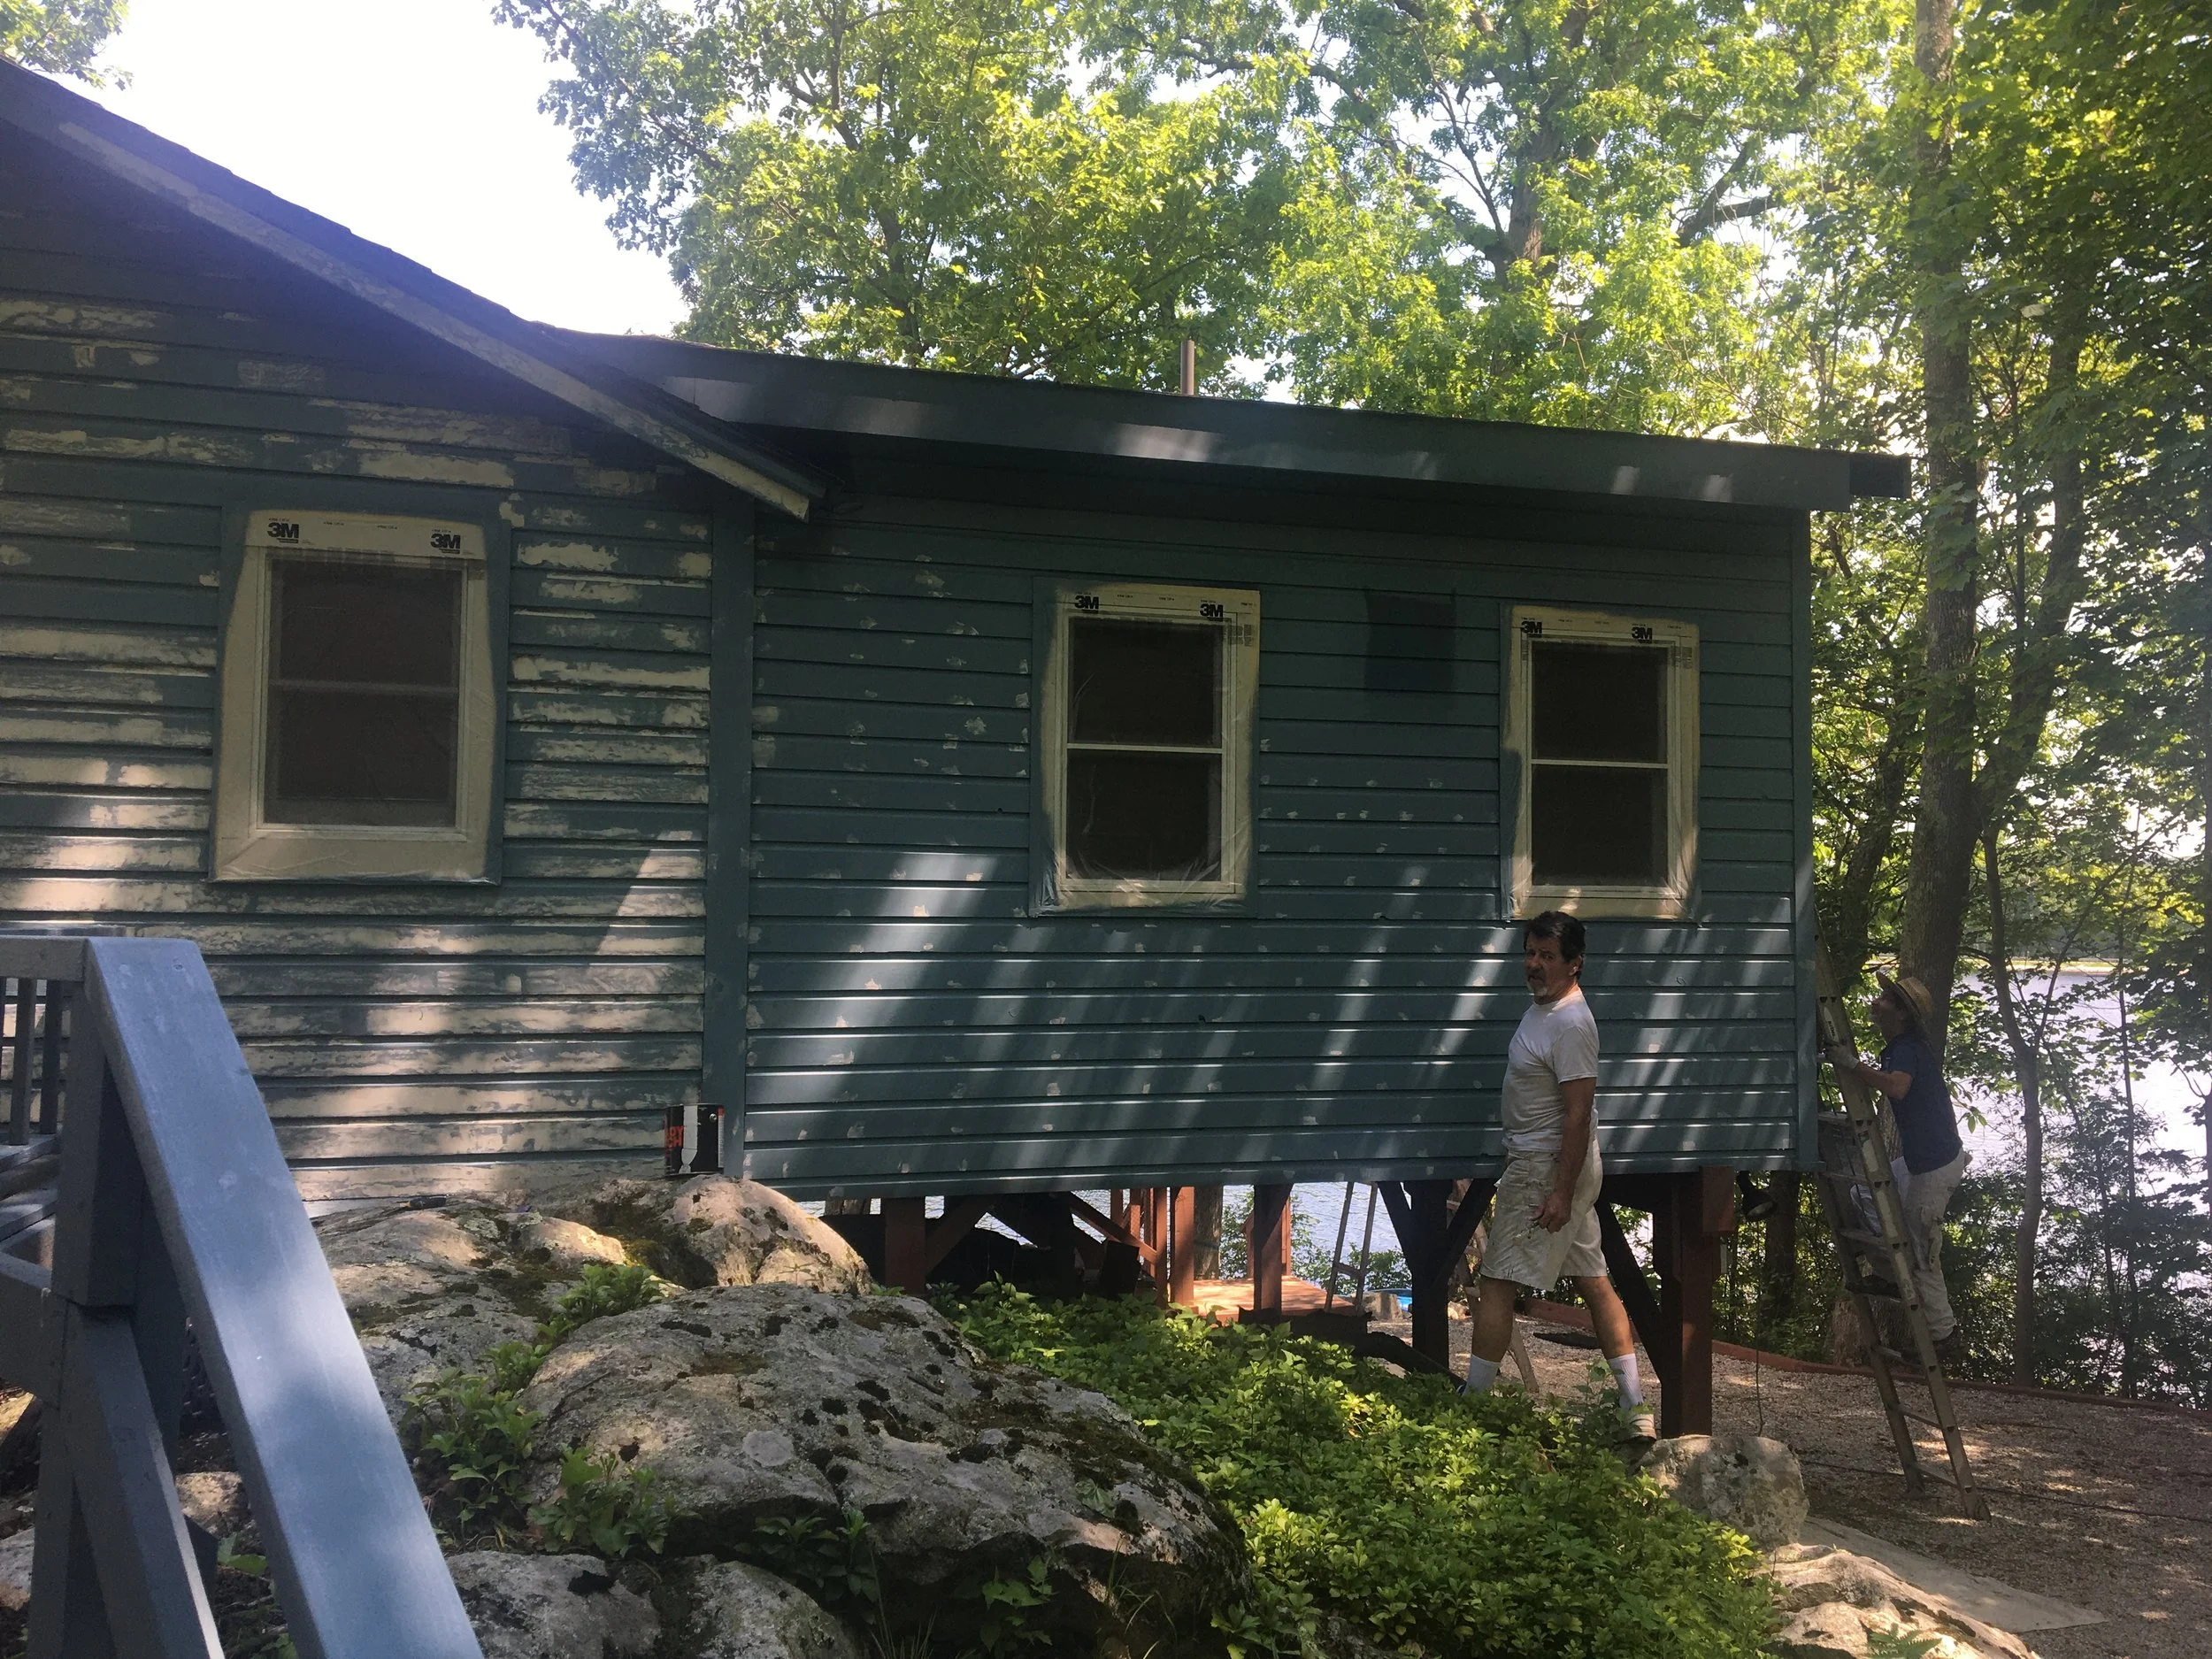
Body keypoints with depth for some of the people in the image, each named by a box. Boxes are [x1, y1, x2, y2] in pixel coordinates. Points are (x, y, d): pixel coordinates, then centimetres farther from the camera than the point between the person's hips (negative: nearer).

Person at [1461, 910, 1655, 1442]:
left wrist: (1561, 1192, -25)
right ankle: (1635, 1407, 12)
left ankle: (1471, 1401, 4)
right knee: (1594, 1281, 9)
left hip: (1546, 1169, -10)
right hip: (1559, 1167, 10)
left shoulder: (1571, 1024, -20)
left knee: (1497, 1283, -4)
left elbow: (1578, 1114, -23)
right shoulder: (1543, 1007, 11)